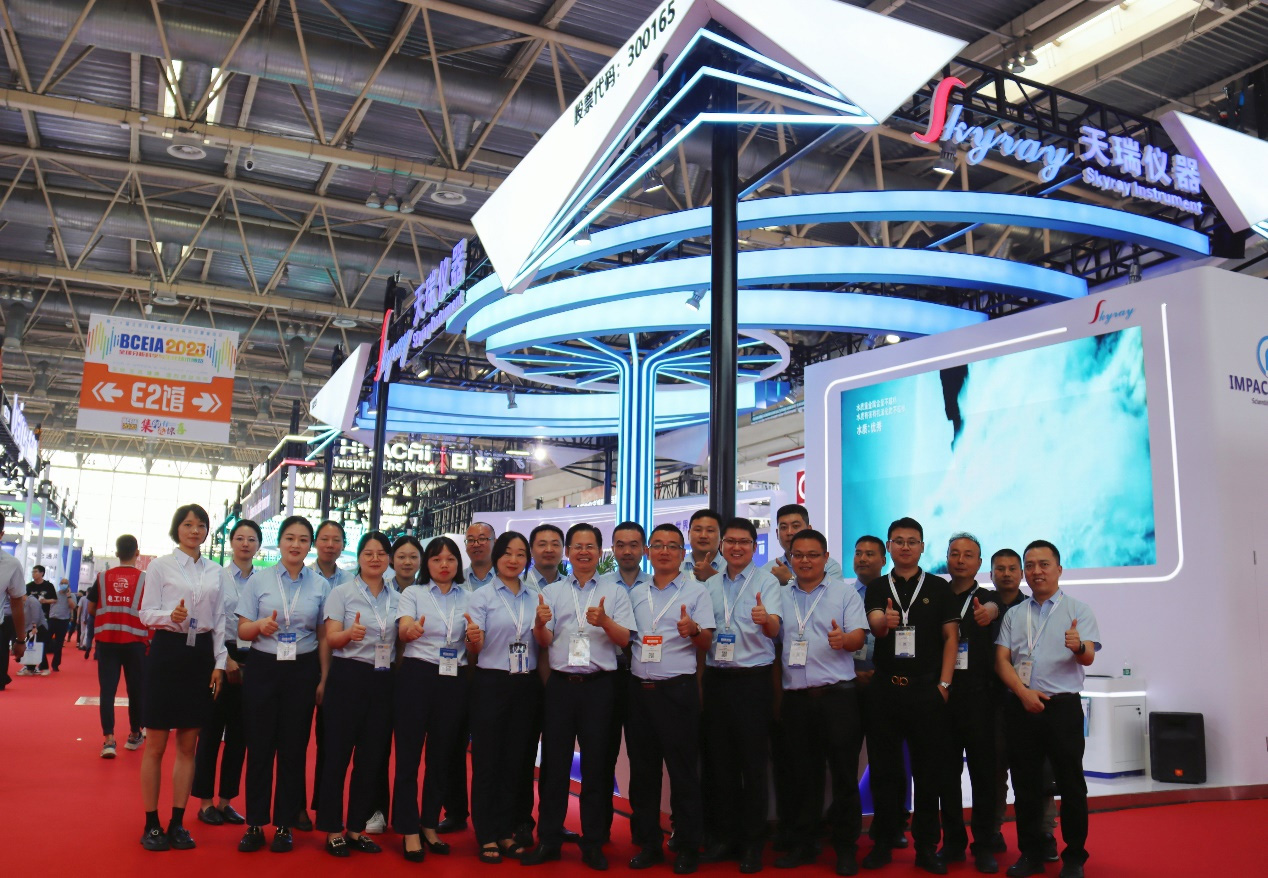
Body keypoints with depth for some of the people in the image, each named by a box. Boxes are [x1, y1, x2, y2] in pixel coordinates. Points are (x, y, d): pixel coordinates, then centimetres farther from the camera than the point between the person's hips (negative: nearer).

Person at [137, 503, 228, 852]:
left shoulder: (215, 572, 10)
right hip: (167, 651, -3)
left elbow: (219, 621, 10)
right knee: (156, 744, 1)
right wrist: (170, 616, -25)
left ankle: (177, 822, 16)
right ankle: (151, 824, 12)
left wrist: (219, 663, 4)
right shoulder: (160, 566, 0)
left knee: (188, 745, 7)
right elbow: (146, 613, -5)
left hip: (201, 654, 4)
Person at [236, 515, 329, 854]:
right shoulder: (259, 580, 2)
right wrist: (261, 626, -20)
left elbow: (323, 637, 6)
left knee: (293, 748, 5)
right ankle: (255, 823, 14)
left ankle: (284, 824, 16)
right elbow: (243, 630, 1)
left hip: (303, 670, 1)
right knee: (259, 745, 2)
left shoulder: (321, 585, 4)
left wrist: (323, 680, 1)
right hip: (263, 668, 0)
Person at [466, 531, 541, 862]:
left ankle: (508, 831, 20)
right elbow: (474, 648, -7)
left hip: (527, 685, 4)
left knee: (519, 759, 8)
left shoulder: (536, 597, 11)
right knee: (487, 759, 1)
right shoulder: (481, 596, -1)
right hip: (492, 684, -3)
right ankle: (487, 835, 11)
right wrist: (473, 639, -30)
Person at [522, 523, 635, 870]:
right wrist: (540, 623, -21)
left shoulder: (615, 592, 6)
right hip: (561, 684, 1)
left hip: (599, 685, -1)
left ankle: (593, 844, 15)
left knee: (596, 765, 5)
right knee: (554, 763, 5)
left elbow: (624, 639, -2)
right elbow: (544, 641, 2)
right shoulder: (551, 591, 10)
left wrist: (605, 622, -22)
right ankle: (548, 840, 16)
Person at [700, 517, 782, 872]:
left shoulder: (767, 582, -4)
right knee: (719, 759, 10)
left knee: (753, 762, 1)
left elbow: (774, 629, -19)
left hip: (753, 680, -4)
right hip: (716, 679, 4)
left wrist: (765, 619, -41)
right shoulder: (709, 585, 10)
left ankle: (752, 843, 13)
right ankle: (723, 836, 24)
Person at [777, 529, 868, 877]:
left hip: (837, 695, -3)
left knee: (844, 773, 0)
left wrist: (843, 639, -26)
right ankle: (802, 844, 22)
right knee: (804, 775, 11)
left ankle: (846, 847, 12)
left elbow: (859, 636, -6)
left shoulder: (844, 592, 4)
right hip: (796, 697, 3)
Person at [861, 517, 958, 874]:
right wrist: (884, 621, -35)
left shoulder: (939, 588, 5)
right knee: (884, 769, 7)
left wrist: (944, 683, -5)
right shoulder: (877, 587, 7)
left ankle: (926, 847, 16)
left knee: (928, 771, 5)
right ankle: (883, 842, 18)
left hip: (926, 690, -1)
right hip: (884, 689, 1)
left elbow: (951, 637, 4)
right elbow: (874, 625, -11)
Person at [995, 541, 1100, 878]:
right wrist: (1023, 692, -10)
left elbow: (1089, 658, -9)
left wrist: (1079, 646, -33)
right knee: (1025, 784, 8)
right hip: (1021, 708, 3)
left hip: (1062, 707, -3)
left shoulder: (1077, 609, 3)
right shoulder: (1014, 615, 13)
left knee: (1071, 784, 1)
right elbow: (1002, 660, 6)